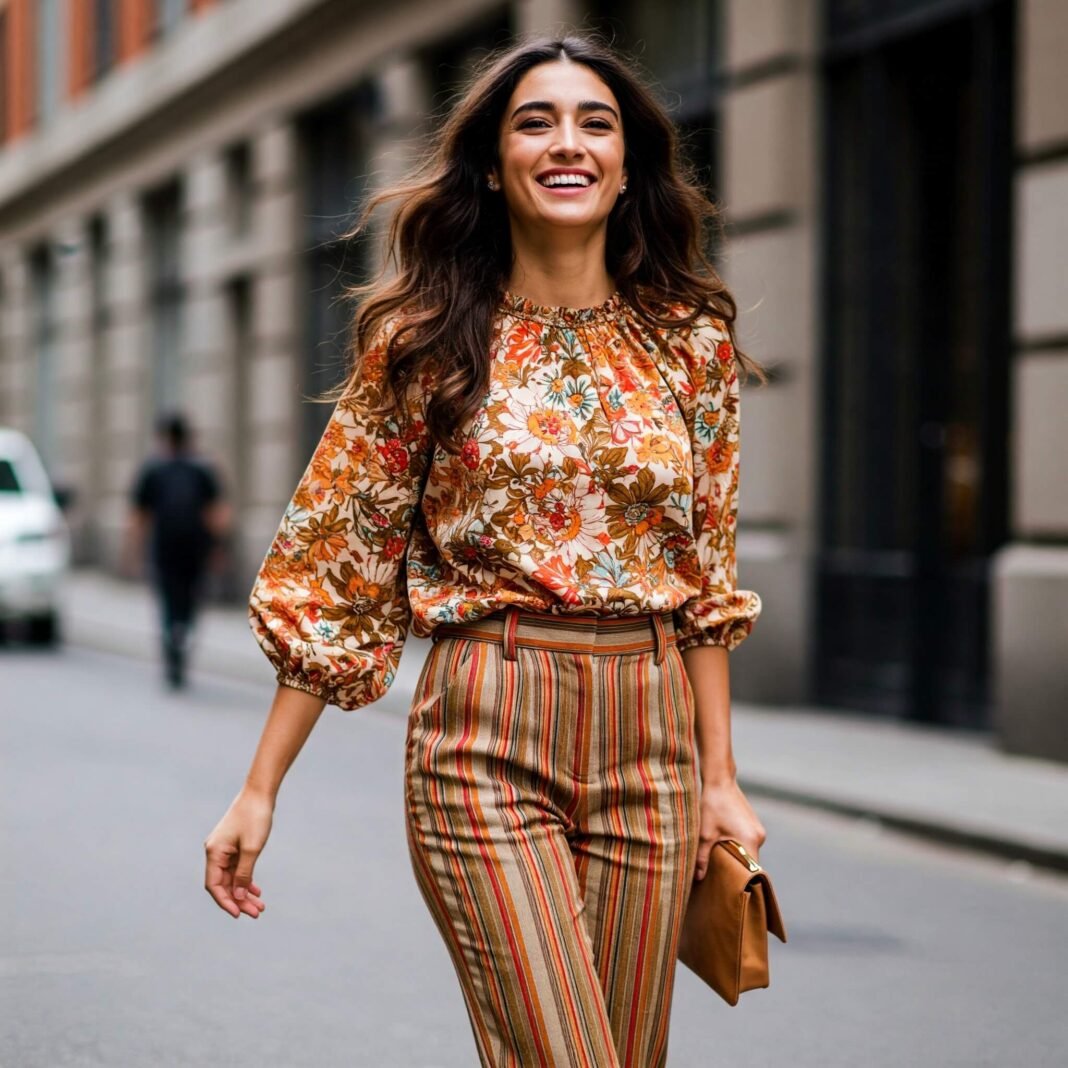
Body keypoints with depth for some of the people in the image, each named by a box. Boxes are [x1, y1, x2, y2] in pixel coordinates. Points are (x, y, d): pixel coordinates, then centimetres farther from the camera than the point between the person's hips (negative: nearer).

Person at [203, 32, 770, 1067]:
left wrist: (720, 776, 7)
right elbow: (332, 573, 1)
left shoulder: (689, 342, 7)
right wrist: (258, 790, -2)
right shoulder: (422, 345, -1)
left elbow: (704, 576, 12)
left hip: (650, 740, 3)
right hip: (485, 739, -3)